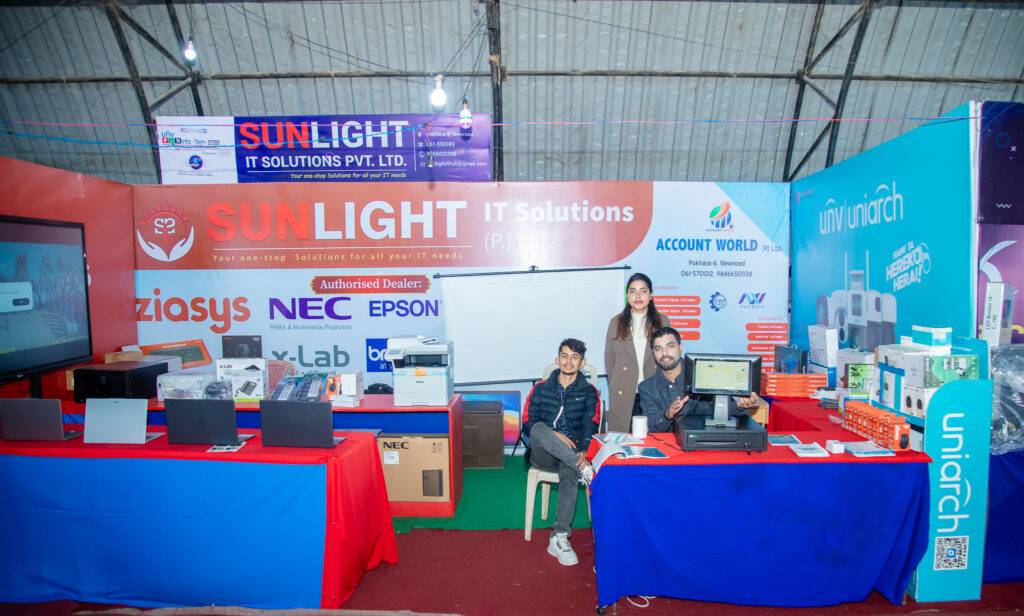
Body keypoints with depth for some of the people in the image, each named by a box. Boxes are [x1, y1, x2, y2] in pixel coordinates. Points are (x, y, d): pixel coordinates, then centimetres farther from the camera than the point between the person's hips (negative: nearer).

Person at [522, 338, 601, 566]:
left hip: (572, 453, 0)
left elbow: (590, 426, -3)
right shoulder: (541, 388, 10)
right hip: (543, 454, 1)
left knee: (569, 472, -36)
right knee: (539, 428, -33)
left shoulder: (589, 392, 10)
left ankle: (559, 539, -31)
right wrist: (554, 436, -15)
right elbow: (527, 424, 3)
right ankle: (586, 469, -40)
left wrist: (582, 452, -23)